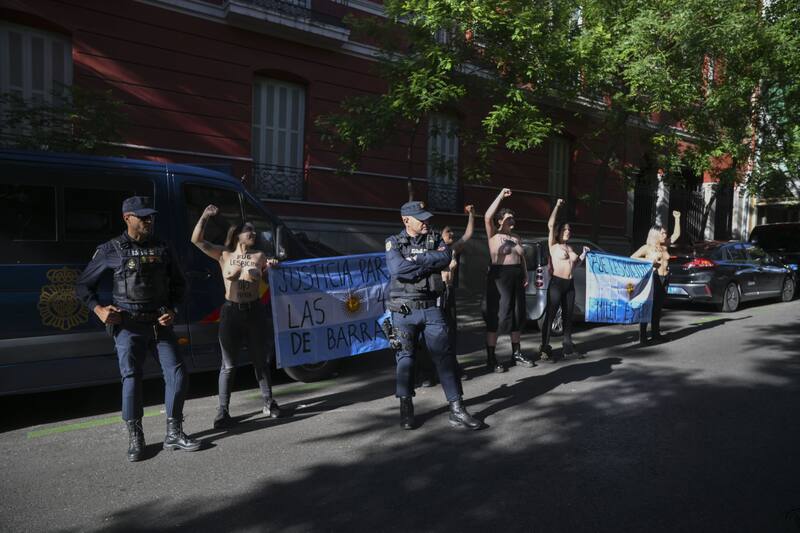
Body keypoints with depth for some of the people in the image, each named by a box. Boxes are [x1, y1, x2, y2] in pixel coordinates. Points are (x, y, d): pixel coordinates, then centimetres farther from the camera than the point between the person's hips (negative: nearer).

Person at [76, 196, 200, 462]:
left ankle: (174, 433, 11)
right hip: (129, 326, -3)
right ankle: (135, 439, 9)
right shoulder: (111, 250, 1)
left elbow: (178, 284, 18)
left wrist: (172, 310, 2)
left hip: (160, 323, 3)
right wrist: (99, 309, -6)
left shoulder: (162, 249, 10)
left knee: (177, 374, -2)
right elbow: (83, 285, 9)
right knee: (131, 378, -5)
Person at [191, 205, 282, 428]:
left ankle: (268, 403, 25)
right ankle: (223, 411, 12)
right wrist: (205, 216, -16)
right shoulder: (223, 255, 2)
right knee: (229, 365, 4)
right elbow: (196, 240, -5)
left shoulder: (259, 256, 6)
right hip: (231, 312, -1)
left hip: (255, 311, 2)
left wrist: (272, 267, -11)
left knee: (260, 360, 12)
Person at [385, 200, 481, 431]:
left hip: (431, 308, 2)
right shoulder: (394, 242, 1)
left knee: (445, 356, -1)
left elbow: (445, 258, -13)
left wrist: (414, 259, -15)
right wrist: (430, 261, -10)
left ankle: (457, 410, 5)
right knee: (406, 358, 5)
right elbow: (397, 269, -18)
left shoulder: (435, 239, 9)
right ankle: (406, 409, 20)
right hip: (404, 310, -2)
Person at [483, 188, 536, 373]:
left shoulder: (516, 238, 18)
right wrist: (501, 196, -17)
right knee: (496, 316, -8)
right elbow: (487, 217, -19)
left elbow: (522, 258, 19)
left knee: (518, 315, 11)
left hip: (516, 277, 7)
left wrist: (525, 275, 5)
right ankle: (491, 358, -4)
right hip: (499, 276, -7)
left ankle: (516, 353, 22)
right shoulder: (493, 235, -2)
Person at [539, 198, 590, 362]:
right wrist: (557, 206, -11)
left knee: (568, 315, 12)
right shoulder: (553, 244, -2)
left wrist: (583, 255, 14)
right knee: (550, 315, -7)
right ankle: (544, 349, -6)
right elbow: (550, 225, -14)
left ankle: (568, 347, 22)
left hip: (570, 284, 7)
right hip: (556, 283, -7)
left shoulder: (570, 248, 17)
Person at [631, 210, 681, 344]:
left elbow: (677, 234, 20)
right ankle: (642, 336, -6)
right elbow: (632, 258, -4)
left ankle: (655, 334, 16)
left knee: (658, 308, 10)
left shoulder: (665, 246, 14)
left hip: (665, 279, 6)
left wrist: (677, 218, 14)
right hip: (653, 278, -6)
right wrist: (648, 261, -13)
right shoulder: (647, 247, -2)